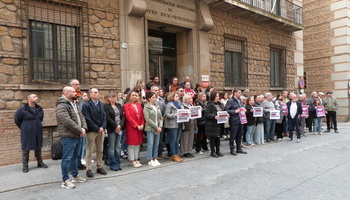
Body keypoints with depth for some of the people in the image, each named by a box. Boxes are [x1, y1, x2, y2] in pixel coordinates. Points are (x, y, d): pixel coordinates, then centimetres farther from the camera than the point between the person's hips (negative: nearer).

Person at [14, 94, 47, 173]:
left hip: (38, 133, 5)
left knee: (38, 148, 14)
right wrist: (23, 128, 5)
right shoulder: (22, 109, -11)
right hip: (27, 133, -5)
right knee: (26, 149, 2)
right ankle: (25, 166, 13)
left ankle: (40, 163, 27)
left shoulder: (39, 109, 4)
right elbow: (17, 120, 0)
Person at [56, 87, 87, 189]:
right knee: (67, 158, -1)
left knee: (75, 157, 19)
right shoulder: (61, 106, -17)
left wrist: (84, 128, -6)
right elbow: (67, 122, -25)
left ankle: (75, 175, 33)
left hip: (77, 136, 9)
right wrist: (80, 131, -18)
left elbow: (81, 116, 11)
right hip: (68, 137, -9)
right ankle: (65, 180, 10)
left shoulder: (74, 104, 15)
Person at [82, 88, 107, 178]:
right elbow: (88, 120, -15)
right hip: (91, 131, -6)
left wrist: (103, 127, -6)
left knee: (100, 150, 12)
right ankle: (88, 169, 11)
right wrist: (97, 128, -15)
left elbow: (104, 117, 9)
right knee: (89, 151, 2)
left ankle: (99, 167, 24)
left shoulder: (101, 104, 12)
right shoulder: (86, 105, -8)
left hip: (101, 130, 6)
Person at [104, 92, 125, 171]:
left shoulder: (119, 105, 14)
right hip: (111, 129, -5)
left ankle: (117, 164, 16)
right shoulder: (106, 106, -4)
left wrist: (120, 125, -6)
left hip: (119, 128, 5)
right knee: (112, 147, 0)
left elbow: (122, 116, 9)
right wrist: (115, 126, -12)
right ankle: (113, 165, 8)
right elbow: (108, 118, -12)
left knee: (118, 147, 9)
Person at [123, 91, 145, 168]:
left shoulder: (139, 104, 12)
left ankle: (136, 159, 21)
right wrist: (136, 125, -16)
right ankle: (132, 161, 10)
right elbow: (128, 117, -13)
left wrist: (142, 124, -3)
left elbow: (142, 115, 10)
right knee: (131, 144, 0)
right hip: (131, 127, -6)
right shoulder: (126, 106, -6)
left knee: (138, 143, 11)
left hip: (140, 127, 6)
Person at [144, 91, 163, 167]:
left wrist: (160, 126, -4)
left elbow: (161, 117, 11)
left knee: (156, 144, 10)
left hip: (158, 129, 6)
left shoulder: (157, 106, 12)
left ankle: (155, 158, 21)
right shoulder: (146, 107, -6)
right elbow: (148, 119, -13)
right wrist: (156, 127, -14)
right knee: (150, 145, -2)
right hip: (150, 129, -6)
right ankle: (150, 160, 7)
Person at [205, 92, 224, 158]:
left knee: (218, 137, 11)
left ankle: (218, 151, 23)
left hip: (219, 123, 7)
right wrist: (214, 117, -27)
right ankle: (212, 152, 11)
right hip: (212, 124, -7)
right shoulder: (210, 105, -10)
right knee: (212, 138, 1)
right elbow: (207, 114, -17)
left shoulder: (220, 104, 15)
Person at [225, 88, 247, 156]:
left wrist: (243, 109, 6)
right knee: (233, 136, 1)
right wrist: (235, 111, -22)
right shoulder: (230, 101, -12)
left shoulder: (239, 100, 13)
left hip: (240, 120, 8)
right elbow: (226, 110, -17)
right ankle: (232, 150, 12)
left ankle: (239, 149, 27)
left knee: (239, 135, 15)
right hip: (234, 121, -8)